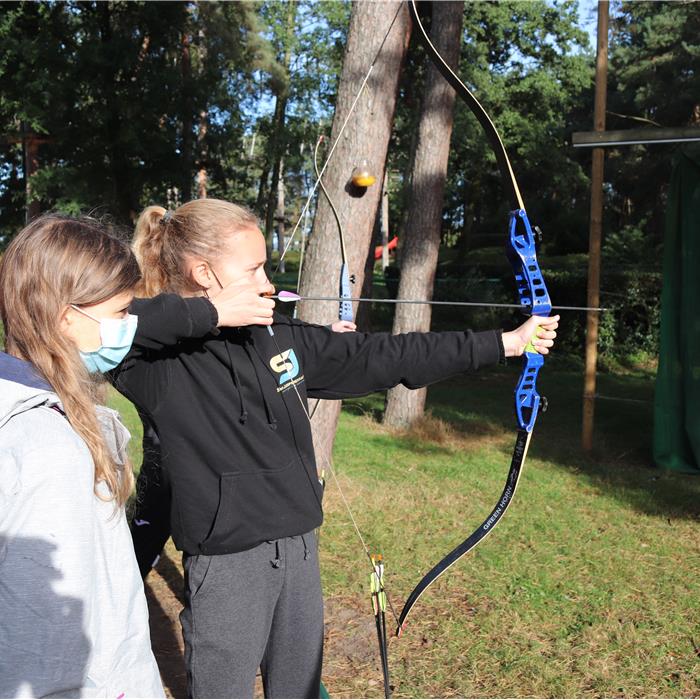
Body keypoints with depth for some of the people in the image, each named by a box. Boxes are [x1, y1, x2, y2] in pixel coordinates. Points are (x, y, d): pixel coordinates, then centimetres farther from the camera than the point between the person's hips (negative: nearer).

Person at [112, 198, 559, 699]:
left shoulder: (280, 337, 3)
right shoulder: (159, 360, -15)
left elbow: (383, 356, 4)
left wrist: (504, 343, 5)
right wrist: (208, 314, -29)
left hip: (300, 549, 6)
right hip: (227, 565, -6)